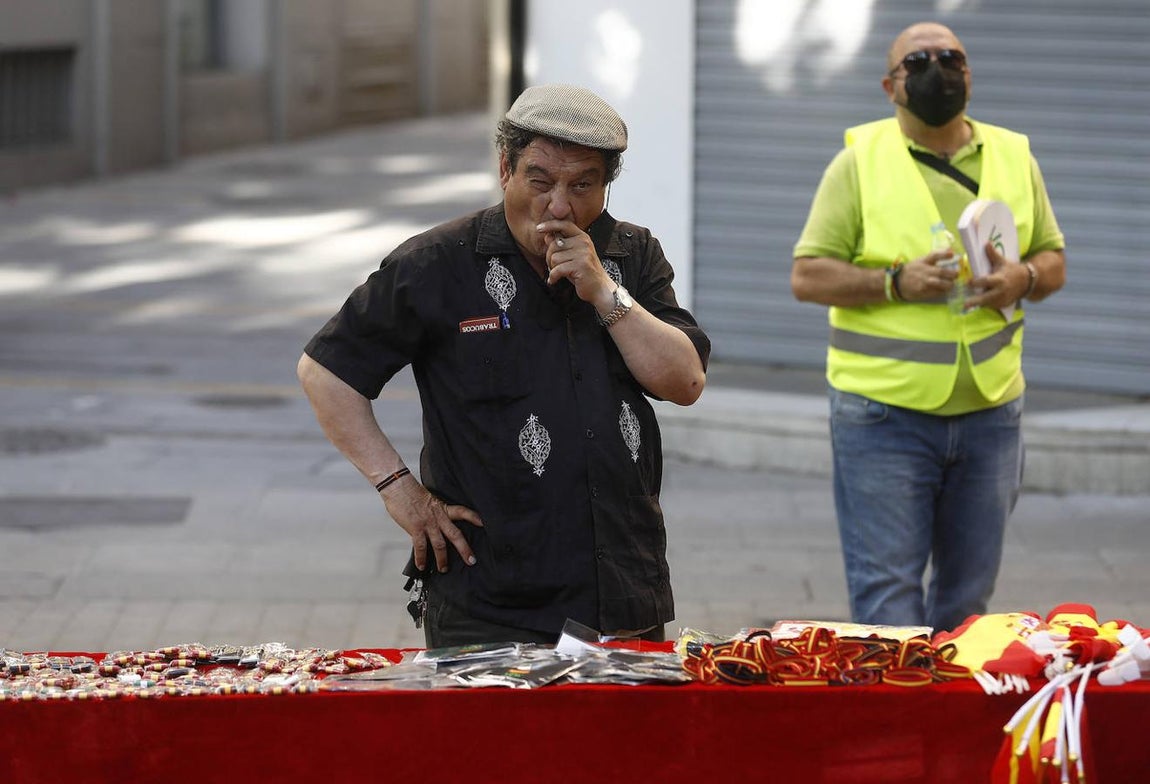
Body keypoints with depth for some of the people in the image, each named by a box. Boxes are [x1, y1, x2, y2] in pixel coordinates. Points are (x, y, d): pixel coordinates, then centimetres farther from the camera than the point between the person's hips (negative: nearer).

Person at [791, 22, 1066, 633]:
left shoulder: (1014, 158, 9)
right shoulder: (859, 162, -1)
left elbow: (1053, 261, 15)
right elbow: (807, 277, -4)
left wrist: (1024, 278, -9)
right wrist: (897, 283, -19)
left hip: (989, 413, 4)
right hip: (884, 413, -4)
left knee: (969, 590, 11)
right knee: (886, 589, -6)